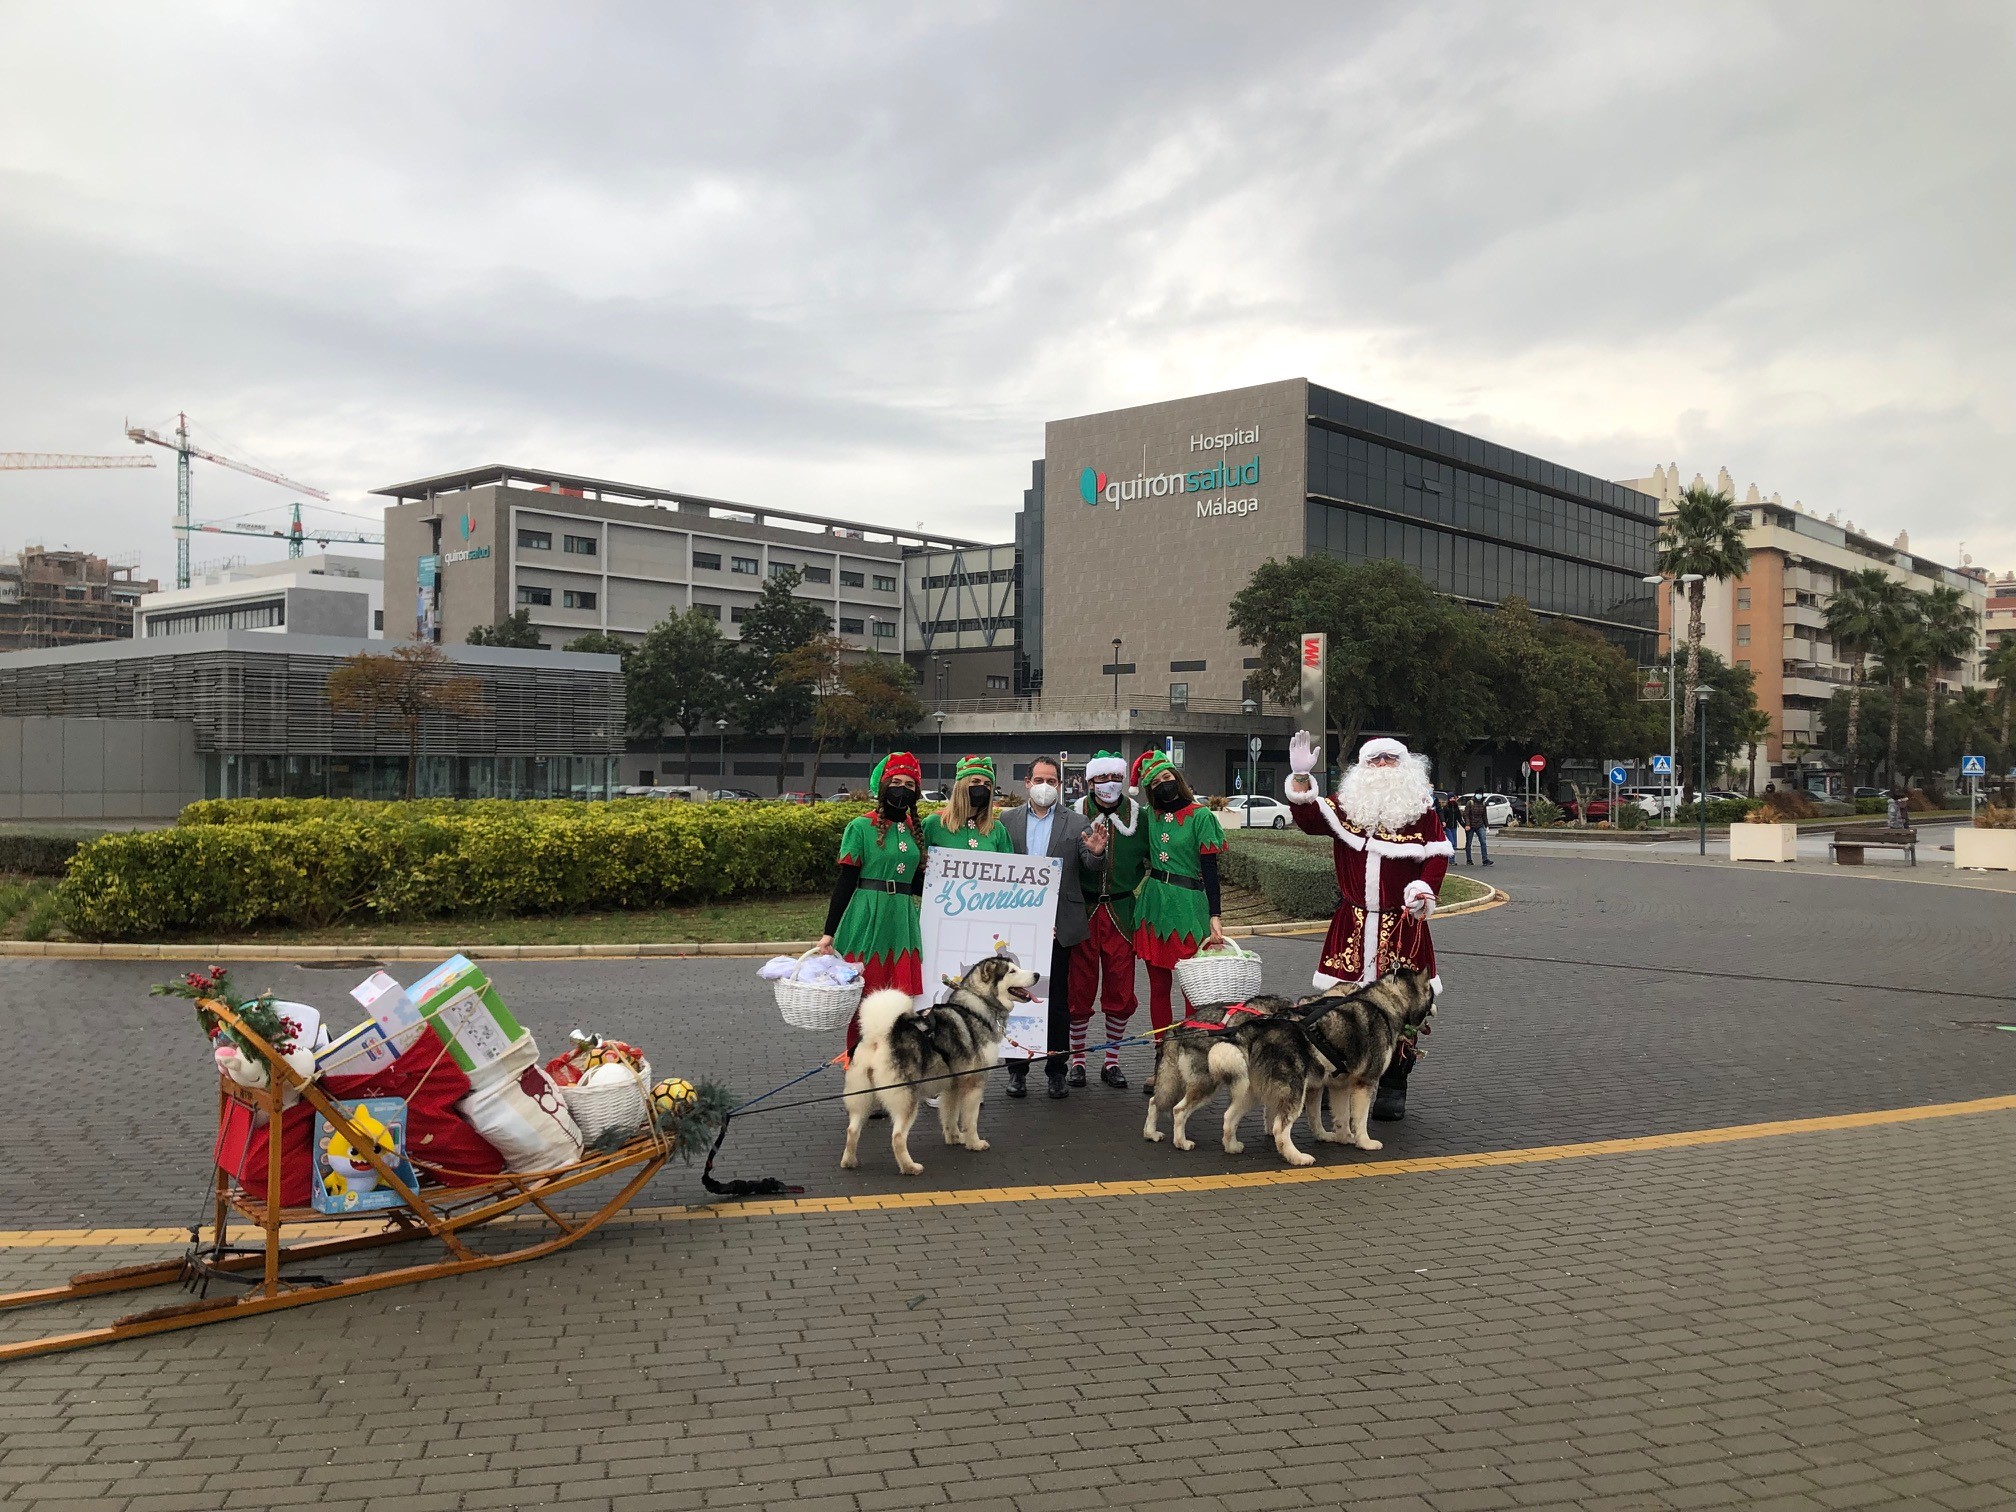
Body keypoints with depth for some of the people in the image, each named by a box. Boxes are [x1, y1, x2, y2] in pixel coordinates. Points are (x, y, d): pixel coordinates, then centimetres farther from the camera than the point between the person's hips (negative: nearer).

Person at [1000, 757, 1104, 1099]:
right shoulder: (1007, 821, 7)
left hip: (1059, 925, 0)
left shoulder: (1076, 823, 5)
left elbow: (1090, 866, -6)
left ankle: (1056, 1071, 14)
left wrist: (1096, 852, -27)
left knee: (1058, 1000, 5)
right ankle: (1017, 1070, 16)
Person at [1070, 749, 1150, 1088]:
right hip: (1082, 911, -1)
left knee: (1120, 992, 5)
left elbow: (1149, 858, 13)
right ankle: (1077, 1059, 17)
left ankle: (1112, 1061, 18)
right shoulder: (1076, 813, -1)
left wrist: (1128, 886, 3)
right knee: (1079, 989, 3)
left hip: (1121, 912, 1)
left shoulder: (1137, 814, 3)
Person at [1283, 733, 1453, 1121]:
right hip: (1352, 925, 2)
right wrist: (1300, 778, -13)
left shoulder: (1421, 811, 5)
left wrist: (1423, 889, -15)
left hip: (1402, 927, -2)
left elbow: (1438, 856, 2)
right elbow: (1309, 819, -2)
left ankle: (1392, 1089, 11)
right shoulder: (1347, 806, 9)